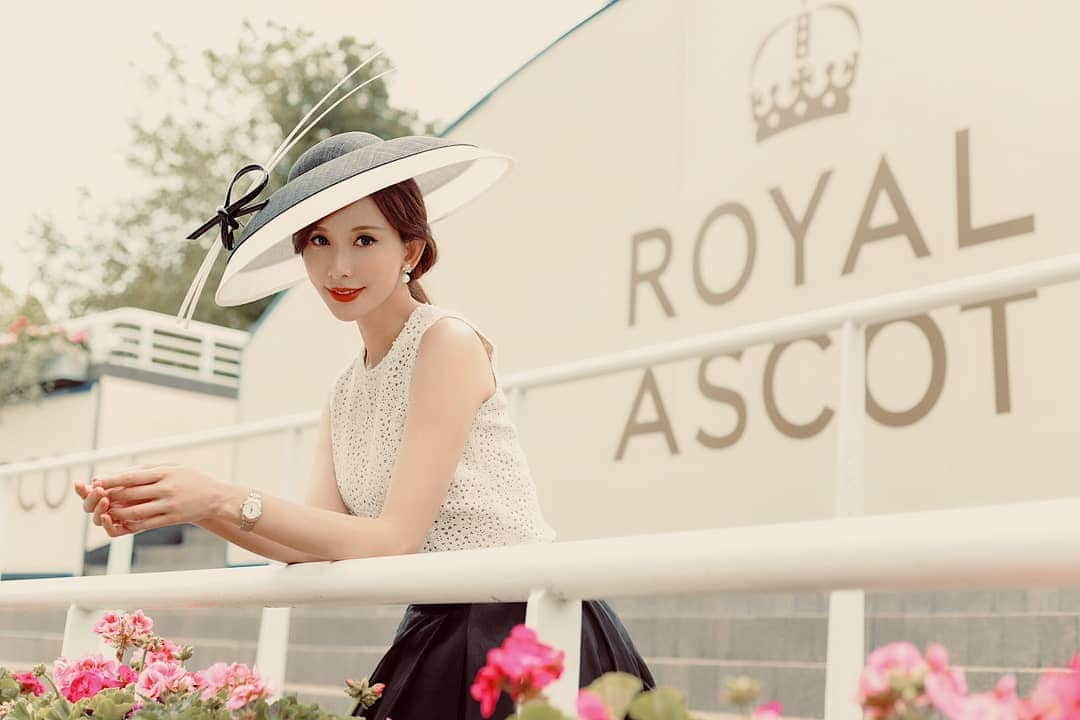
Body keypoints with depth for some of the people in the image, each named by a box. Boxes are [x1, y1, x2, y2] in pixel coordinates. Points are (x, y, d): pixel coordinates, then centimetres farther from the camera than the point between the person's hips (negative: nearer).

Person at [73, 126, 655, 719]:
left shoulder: (448, 343, -14)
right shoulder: (345, 392, 11)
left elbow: (392, 539, -18)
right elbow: (318, 544, 1)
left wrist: (226, 501, -22)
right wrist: (191, 508, -11)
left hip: (520, 621, -7)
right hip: (435, 634, 7)